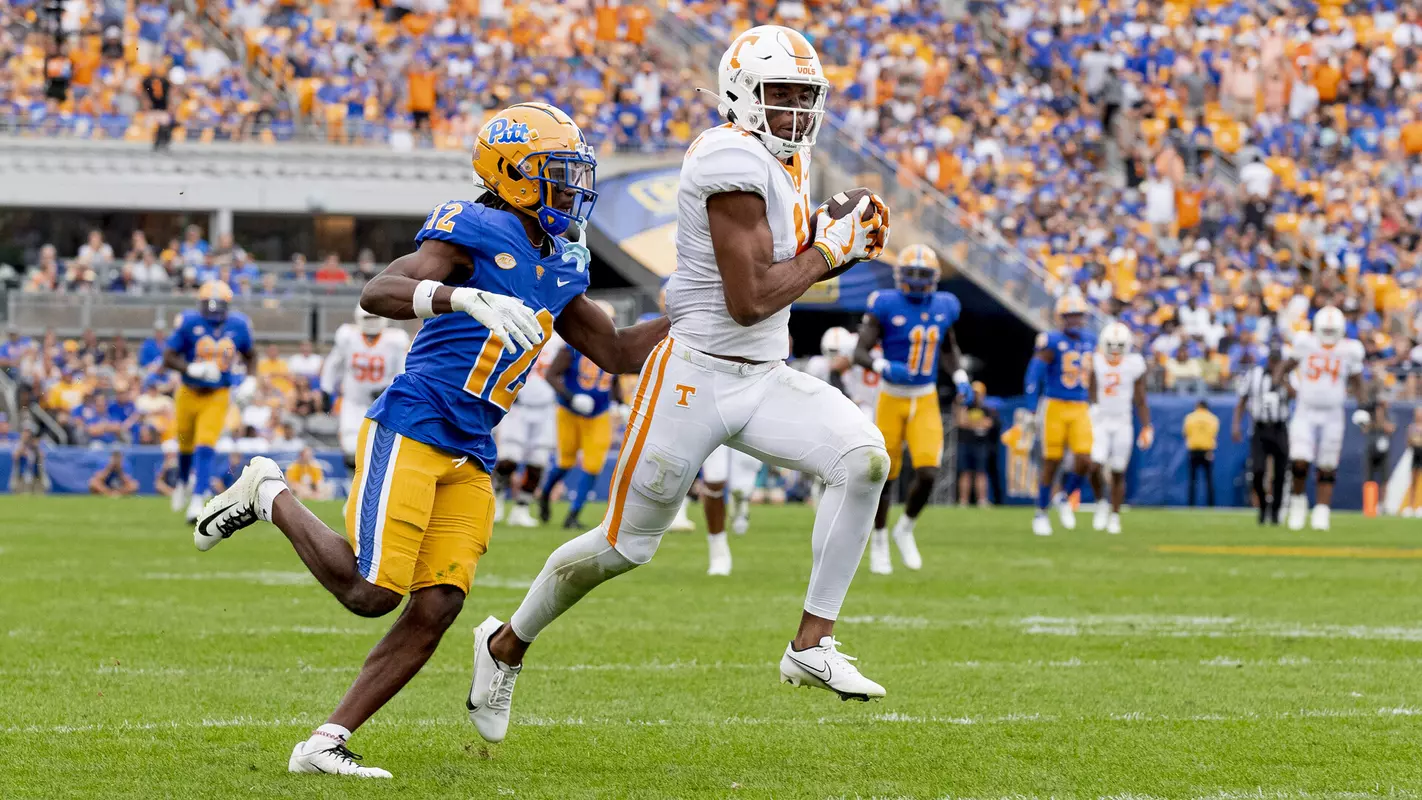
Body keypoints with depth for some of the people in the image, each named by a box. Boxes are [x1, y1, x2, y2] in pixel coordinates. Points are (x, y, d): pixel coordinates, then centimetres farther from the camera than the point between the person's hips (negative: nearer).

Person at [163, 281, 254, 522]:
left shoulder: (238, 326, -5)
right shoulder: (189, 323, -13)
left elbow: (250, 357, 13)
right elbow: (168, 358, -14)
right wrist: (192, 369, -30)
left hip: (217, 397, -1)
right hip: (189, 393, 1)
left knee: (205, 448, -16)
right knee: (186, 446, 19)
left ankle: (197, 502, -18)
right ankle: (184, 482, 50)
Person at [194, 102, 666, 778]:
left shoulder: (560, 267, 16)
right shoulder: (478, 230, -10)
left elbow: (618, 352, 25)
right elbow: (376, 293, -22)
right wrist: (468, 299, -36)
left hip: (468, 458, 8)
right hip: (411, 430, -8)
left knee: (437, 609, -4)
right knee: (370, 592, -11)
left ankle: (323, 745, 0)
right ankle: (269, 497, 13)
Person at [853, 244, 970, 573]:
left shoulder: (943, 308, 1)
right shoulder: (885, 306, -12)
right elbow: (860, 352, -14)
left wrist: (961, 379, 4)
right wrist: (886, 368, -32)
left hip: (926, 403, 2)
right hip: (891, 400, -2)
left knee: (928, 473, -13)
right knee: (886, 476, 4)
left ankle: (905, 530, 15)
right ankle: (879, 542, 26)